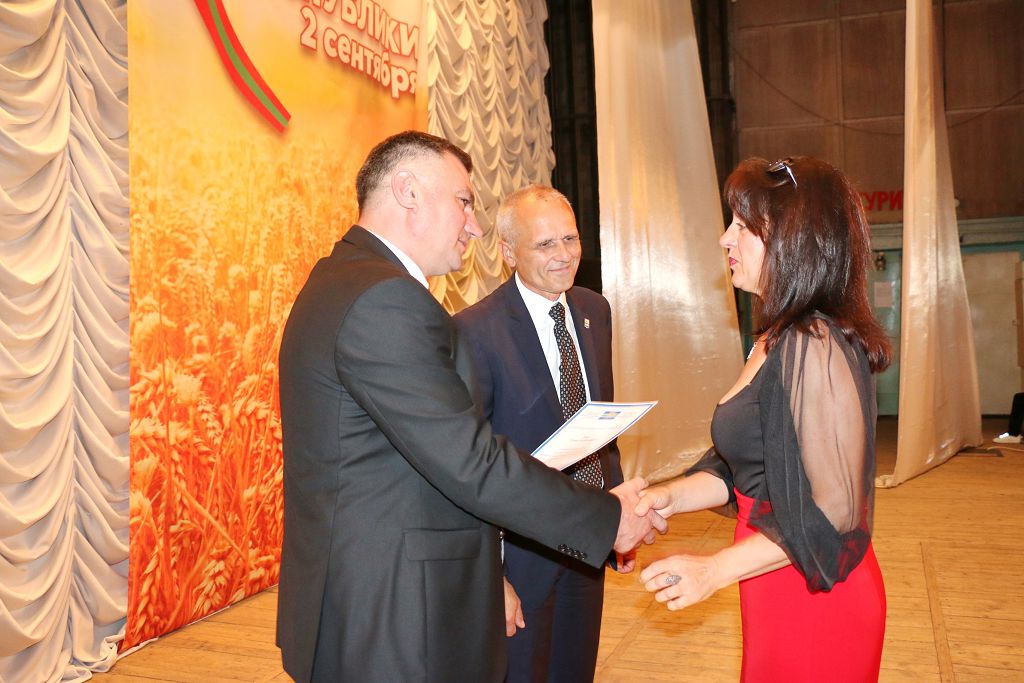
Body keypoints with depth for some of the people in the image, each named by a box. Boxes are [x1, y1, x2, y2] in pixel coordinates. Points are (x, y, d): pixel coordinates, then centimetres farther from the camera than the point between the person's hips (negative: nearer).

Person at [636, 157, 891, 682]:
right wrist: (671, 497, -2)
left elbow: (834, 510, -22)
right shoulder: (775, 341, 8)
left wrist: (714, 570, -21)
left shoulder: (815, 346, -22)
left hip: (814, 597, -8)